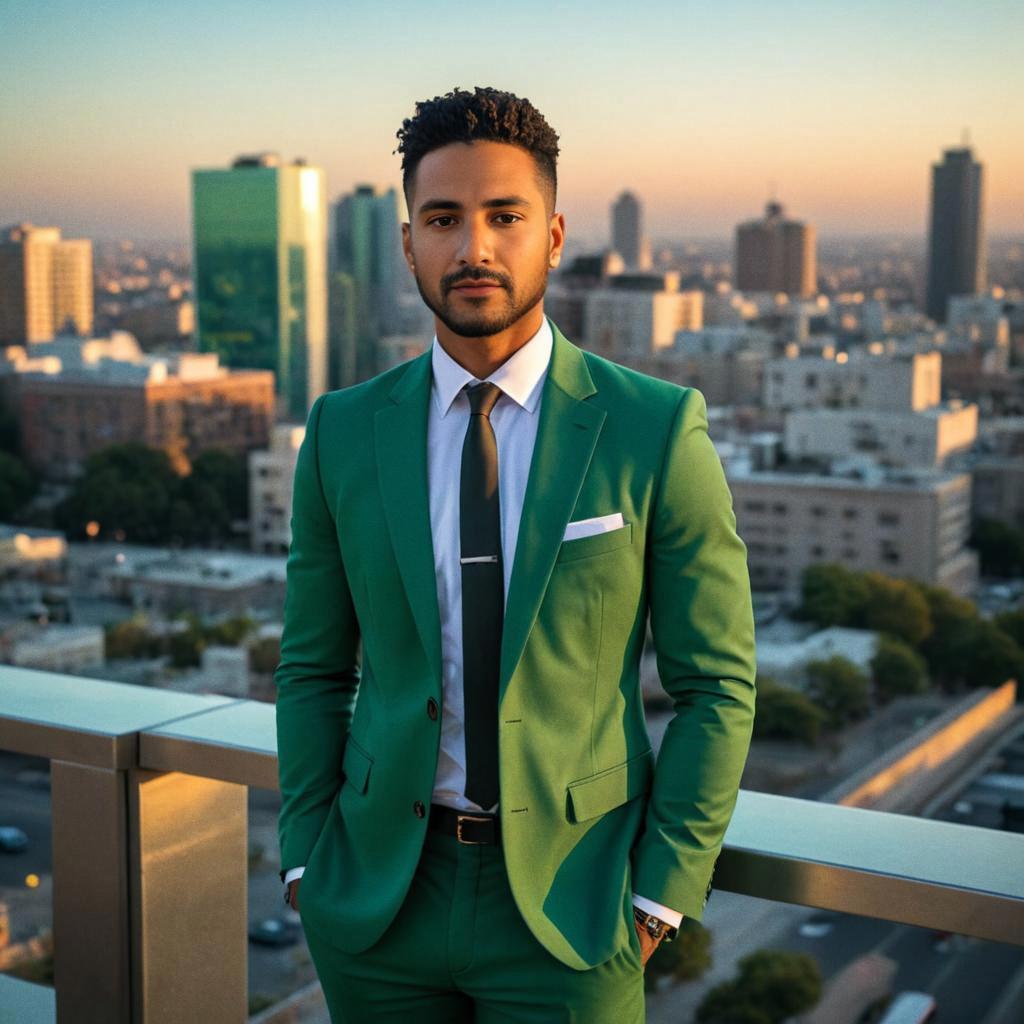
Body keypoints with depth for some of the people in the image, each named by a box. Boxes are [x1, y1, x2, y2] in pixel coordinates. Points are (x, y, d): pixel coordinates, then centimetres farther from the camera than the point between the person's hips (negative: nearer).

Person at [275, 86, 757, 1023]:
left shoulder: (656, 430, -8)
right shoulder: (344, 431, 0)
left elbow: (716, 683, -4)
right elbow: (314, 669, 7)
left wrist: (661, 895, -7)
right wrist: (306, 863, 2)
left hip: (566, 903, -2)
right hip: (379, 893, 2)